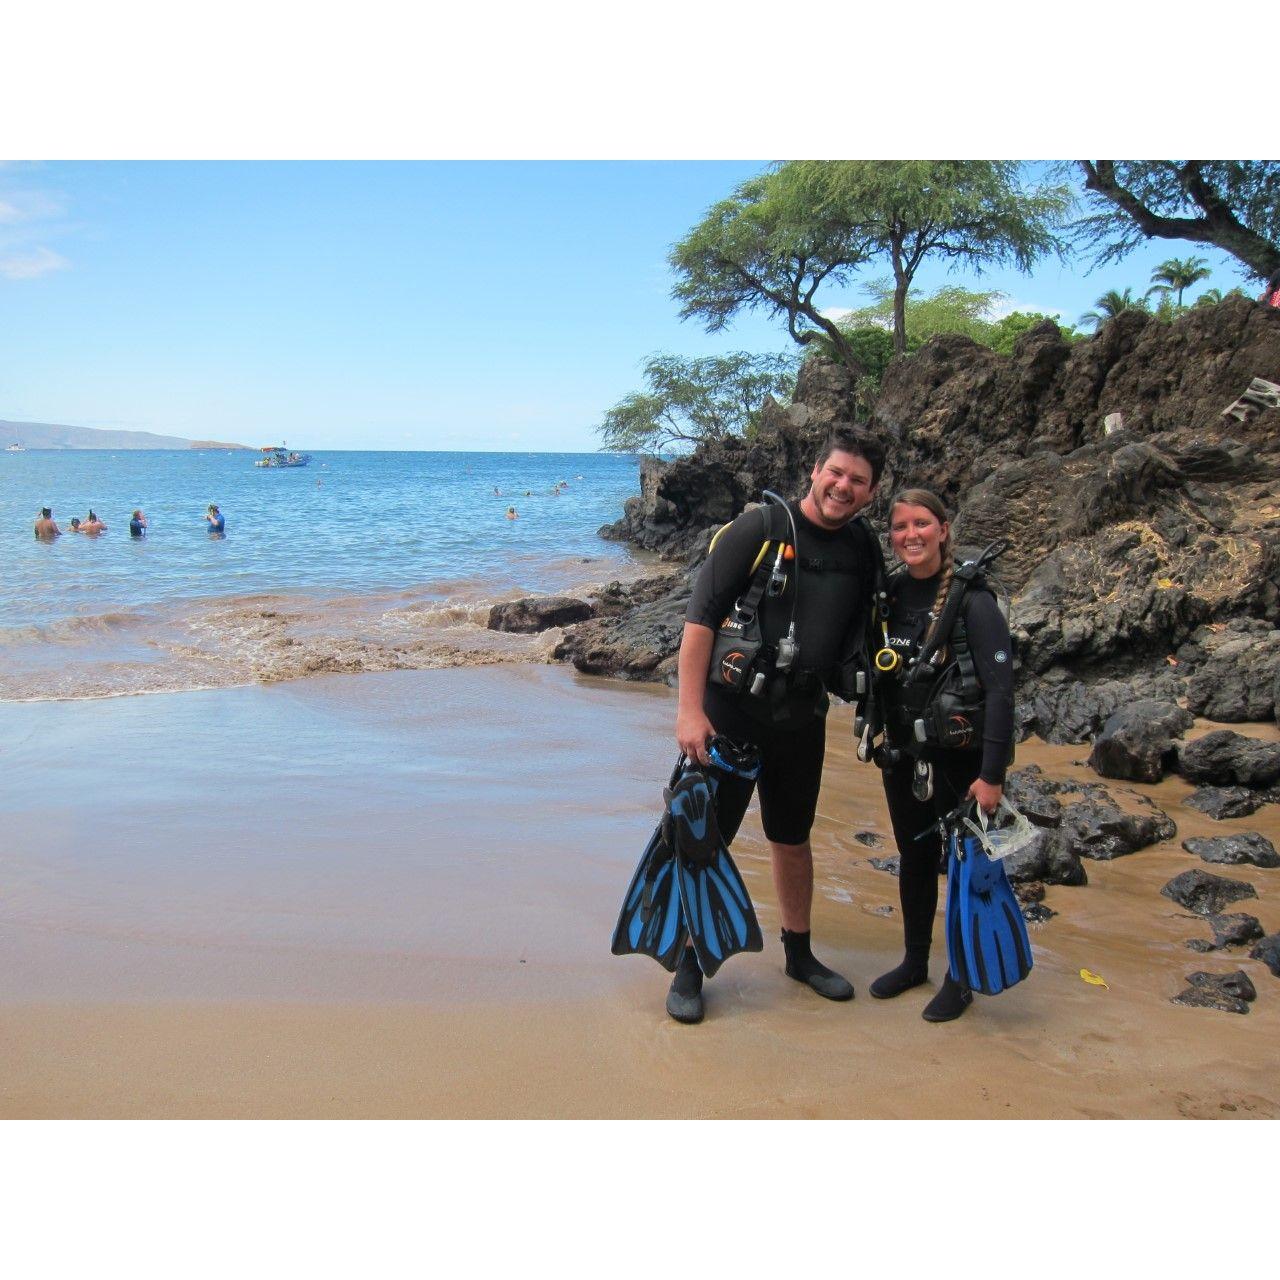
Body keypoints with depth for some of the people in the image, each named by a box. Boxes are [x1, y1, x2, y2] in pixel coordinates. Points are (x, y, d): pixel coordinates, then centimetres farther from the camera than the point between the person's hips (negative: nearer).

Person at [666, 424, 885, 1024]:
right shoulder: (759, 528, -12)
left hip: (801, 718, 5)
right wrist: (690, 710, -19)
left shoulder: (862, 549, 4)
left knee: (792, 838, 18)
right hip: (730, 709, -5)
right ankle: (688, 964, 16)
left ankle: (799, 953, 35)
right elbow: (700, 618, -15)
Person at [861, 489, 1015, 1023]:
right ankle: (914, 961, 35)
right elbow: (870, 674, 13)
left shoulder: (971, 599, -15)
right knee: (914, 857, 17)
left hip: (959, 757, -5)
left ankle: (960, 978, 24)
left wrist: (991, 773, -20)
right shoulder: (888, 596, 1)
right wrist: (881, 740, 5)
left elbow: (1001, 689, -18)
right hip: (903, 755, 5)